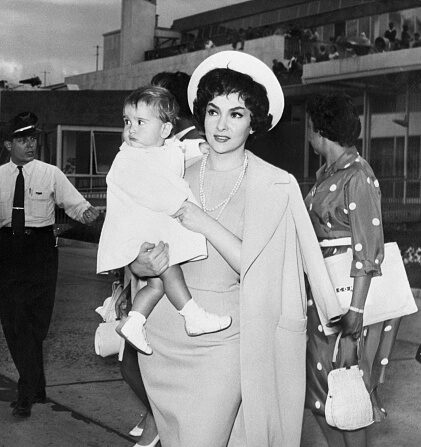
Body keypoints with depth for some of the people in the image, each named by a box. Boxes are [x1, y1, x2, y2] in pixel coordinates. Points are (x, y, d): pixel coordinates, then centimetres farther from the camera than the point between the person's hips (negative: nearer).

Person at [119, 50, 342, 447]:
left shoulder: (277, 186, -6)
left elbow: (259, 269, -12)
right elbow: (139, 259, 10)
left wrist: (207, 225, -15)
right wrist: (143, 265, -12)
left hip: (226, 339, -4)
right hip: (163, 335, 4)